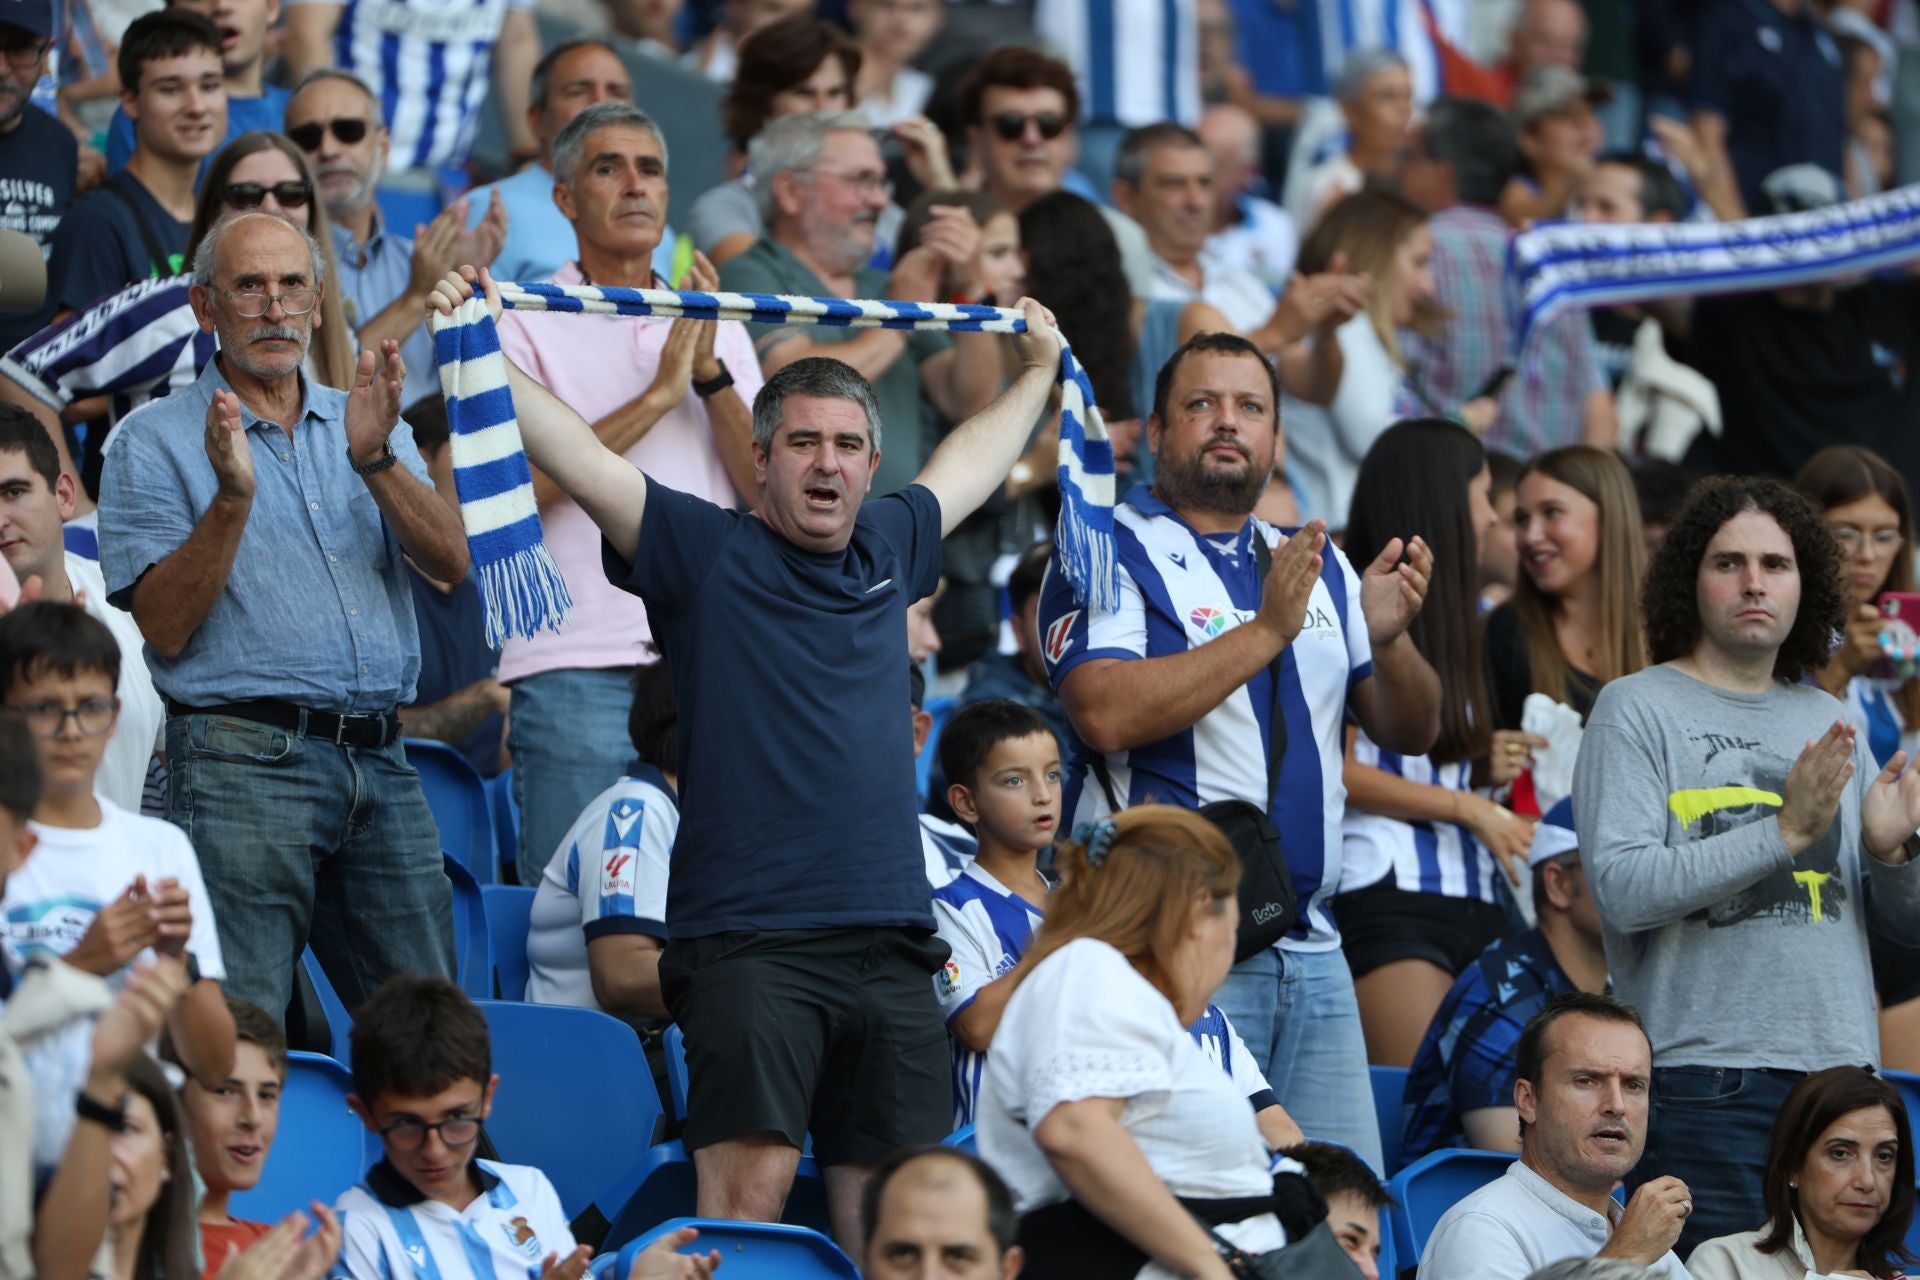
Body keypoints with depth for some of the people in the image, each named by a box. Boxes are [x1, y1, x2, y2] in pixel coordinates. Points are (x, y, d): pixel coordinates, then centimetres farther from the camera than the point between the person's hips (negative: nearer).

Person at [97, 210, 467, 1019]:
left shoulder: (366, 425, 18)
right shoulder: (155, 444, 4)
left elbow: (451, 562, 2)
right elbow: (164, 628, -6)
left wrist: (376, 462, -14)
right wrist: (232, 498, -18)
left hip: (378, 763, 5)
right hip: (244, 761, -5)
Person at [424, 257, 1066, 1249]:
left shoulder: (887, 552, 19)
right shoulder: (705, 552, 3)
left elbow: (967, 465, 38)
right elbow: (577, 459, -4)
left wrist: (1038, 371, 50)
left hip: (891, 942, 5)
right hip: (748, 937, -5)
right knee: (749, 1186, -17)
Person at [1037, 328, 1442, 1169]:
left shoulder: (1319, 568, 19)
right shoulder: (1110, 554, -2)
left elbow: (1410, 731, 16)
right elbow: (1107, 714, -19)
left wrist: (1388, 639, -5)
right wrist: (1267, 632, -17)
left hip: (1312, 951, 7)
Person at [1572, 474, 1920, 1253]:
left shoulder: (1830, 721, 17)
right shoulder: (1636, 710, 0)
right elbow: (1621, 889, -14)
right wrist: (1786, 833, -17)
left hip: (1840, 1072, 6)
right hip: (1704, 1075, -6)